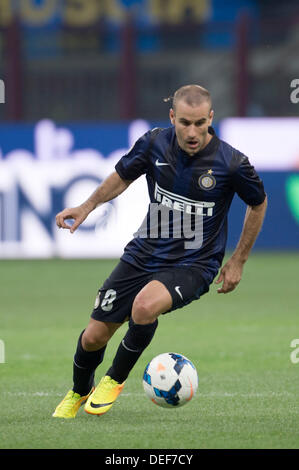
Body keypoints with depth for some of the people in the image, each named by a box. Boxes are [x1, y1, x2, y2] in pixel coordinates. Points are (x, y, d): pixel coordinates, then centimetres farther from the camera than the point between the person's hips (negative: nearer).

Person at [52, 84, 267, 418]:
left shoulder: (231, 163, -17)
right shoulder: (154, 143, -9)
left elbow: (258, 203, 3)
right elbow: (122, 176, 13)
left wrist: (237, 262, 6)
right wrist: (87, 207, 1)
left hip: (194, 265, -4)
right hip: (144, 254, 4)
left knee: (145, 305, -35)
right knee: (94, 336, 3)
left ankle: (115, 379, -7)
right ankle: (79, 391, 38)